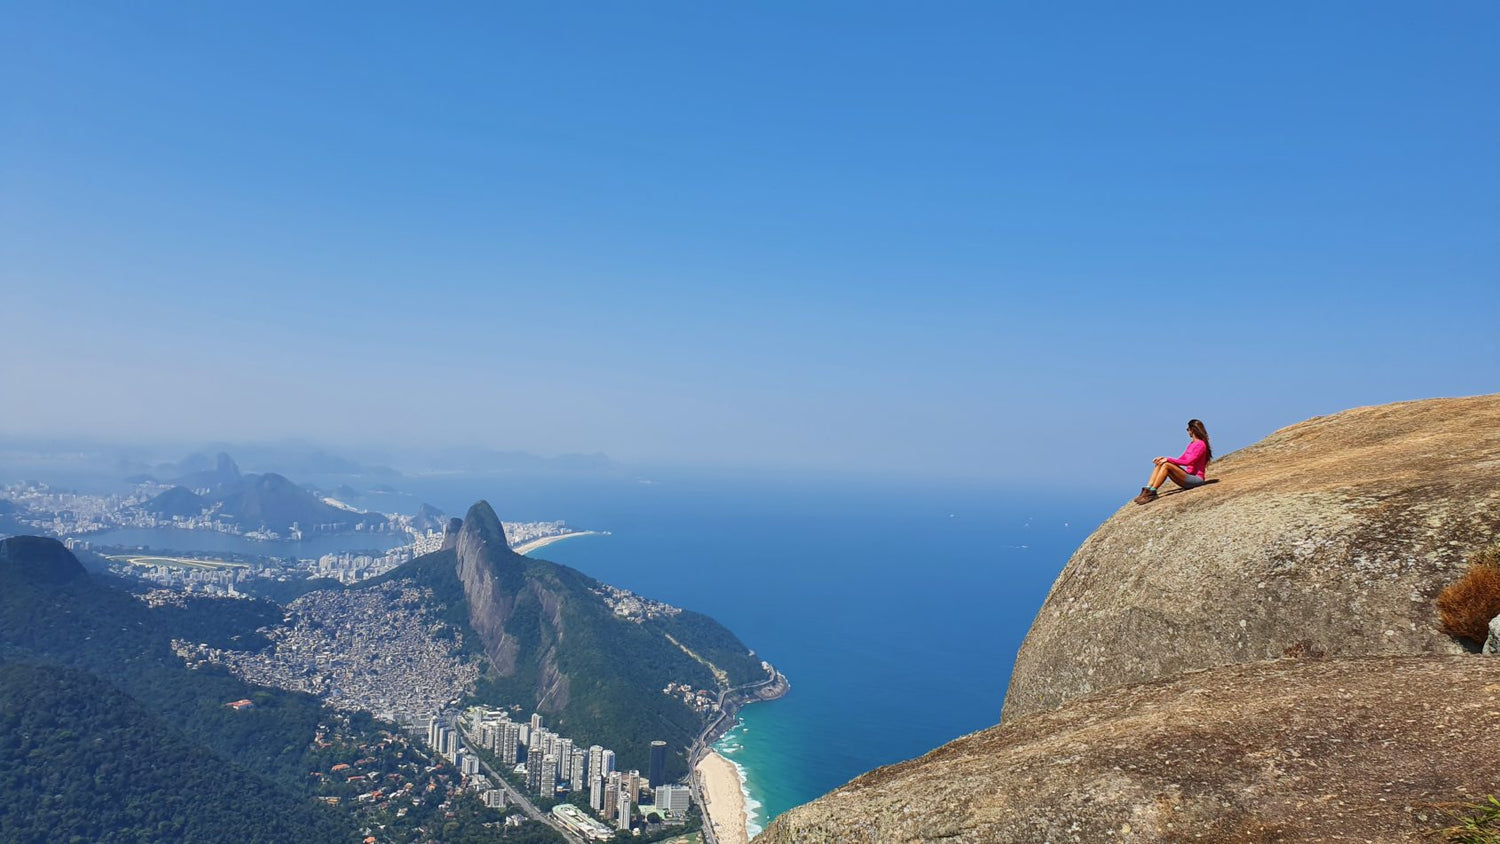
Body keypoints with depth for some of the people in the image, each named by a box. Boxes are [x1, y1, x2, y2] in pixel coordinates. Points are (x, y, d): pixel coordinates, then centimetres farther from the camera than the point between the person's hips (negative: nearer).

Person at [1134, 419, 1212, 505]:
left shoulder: (1200, 445, -10)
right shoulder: (1191, 444, 19)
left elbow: (1189, 461, -21)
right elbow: (1180, 459, 16)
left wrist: (1168, 459, -19)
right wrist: (1164, 459, 2)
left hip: (1196, 479, -9)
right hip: (1189, 477, 9)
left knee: (1166, 465, -25)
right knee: (1160, 464, -5)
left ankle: (1152, 492, -28)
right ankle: (1147, 490, -19)